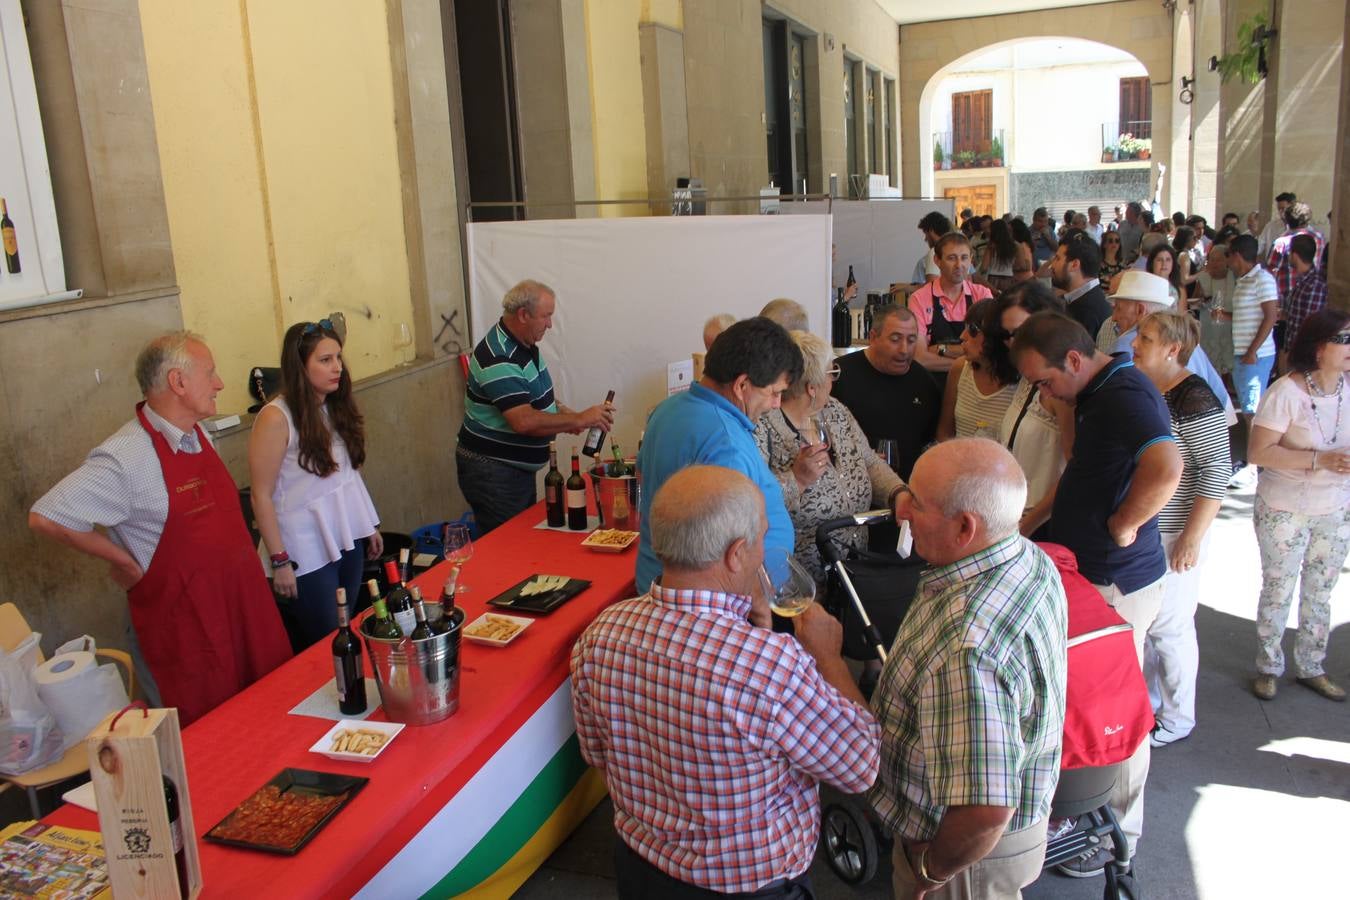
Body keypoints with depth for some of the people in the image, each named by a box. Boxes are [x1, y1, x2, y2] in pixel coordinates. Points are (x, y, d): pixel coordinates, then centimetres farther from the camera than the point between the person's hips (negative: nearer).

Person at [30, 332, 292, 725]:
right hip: (189, 638, -7)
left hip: (245, 611, 7)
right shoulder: (126, 457, -20)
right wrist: (126, 563, -12)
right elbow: (45, 518, -19)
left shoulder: (198, 437, 5)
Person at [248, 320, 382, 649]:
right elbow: (262, 496, -15)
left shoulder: (338, 407, 4)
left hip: (348, 537, 6)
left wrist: (370, 524, 14)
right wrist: (279, 561, -15)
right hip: (308, 549, -6)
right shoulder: (276, 418, -17)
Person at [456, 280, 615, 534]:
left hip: (520, 467, 10)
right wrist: (579, 420, -25)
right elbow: (524, 421, -33)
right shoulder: (497, 359, -25)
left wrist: (560, 411, 2)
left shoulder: (525, 345, 6)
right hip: (492, 472, -10)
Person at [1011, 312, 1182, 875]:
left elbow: (1165, 470, -40)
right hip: (1095, 574, 10)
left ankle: (1119, 833, 22)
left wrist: (1123, 527, -26)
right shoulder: (1096, 394, 9)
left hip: (1118, 585, -10)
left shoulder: (1123, 396, -23)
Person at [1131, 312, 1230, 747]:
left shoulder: (1194, 399, -18)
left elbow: (1216, 469, -19)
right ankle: (1145, 703, 36)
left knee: (1169, 627, 6)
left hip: (1171, 535, -7)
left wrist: (1193, 537, -19)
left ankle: (1177, 720, 24)